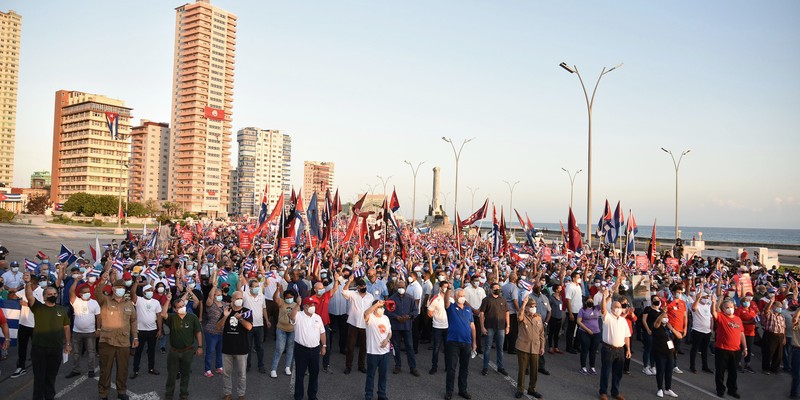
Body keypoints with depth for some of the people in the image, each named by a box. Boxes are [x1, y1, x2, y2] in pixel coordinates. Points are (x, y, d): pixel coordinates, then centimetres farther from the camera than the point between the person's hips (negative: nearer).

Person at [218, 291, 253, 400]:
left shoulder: (246, 311, -3)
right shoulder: (226, 310, 6)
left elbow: (249, 327, -15)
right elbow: (218, 327, 1)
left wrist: (240, 318, -26)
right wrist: (225, 316, -14)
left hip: (242, 348, -2)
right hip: (227, 347, 2)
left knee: (242, 374, 5)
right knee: (226, 373, 11)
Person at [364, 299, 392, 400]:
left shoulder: (386, 318, 7)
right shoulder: (370, 318, -12)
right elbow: (365, 313, -37)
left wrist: (387, 340, -7)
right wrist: (377, 304, -43)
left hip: (385, 351, 5)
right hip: (373, 352, -5)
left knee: (383, 375, 15)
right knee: (370, 375, 8)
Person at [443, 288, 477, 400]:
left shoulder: (468, 309, 11)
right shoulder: (451, 307, -1)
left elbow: (472, 326, 13)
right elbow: (446, 300, -24)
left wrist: (474, 341, 10)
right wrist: (447, 289, -43)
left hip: (467, 342, 4)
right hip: (453, 342, -4)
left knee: (464, 368, 12)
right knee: (451, 368, 0)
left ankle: (462, 390, 25)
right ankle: (449, 391, 11)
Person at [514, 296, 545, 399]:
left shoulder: (539, 317, 7)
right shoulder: (523, 316, -6)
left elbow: (542, 333, 13)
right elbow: (520, 317, -33)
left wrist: (542, 347, 9)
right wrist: (524, 304, -34)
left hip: (535, 348, 4)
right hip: (523, 347, -4)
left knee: (534, 370, 11)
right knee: (522, 369, 4)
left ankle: (532, 389, 28)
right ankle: (520, 389, 19)